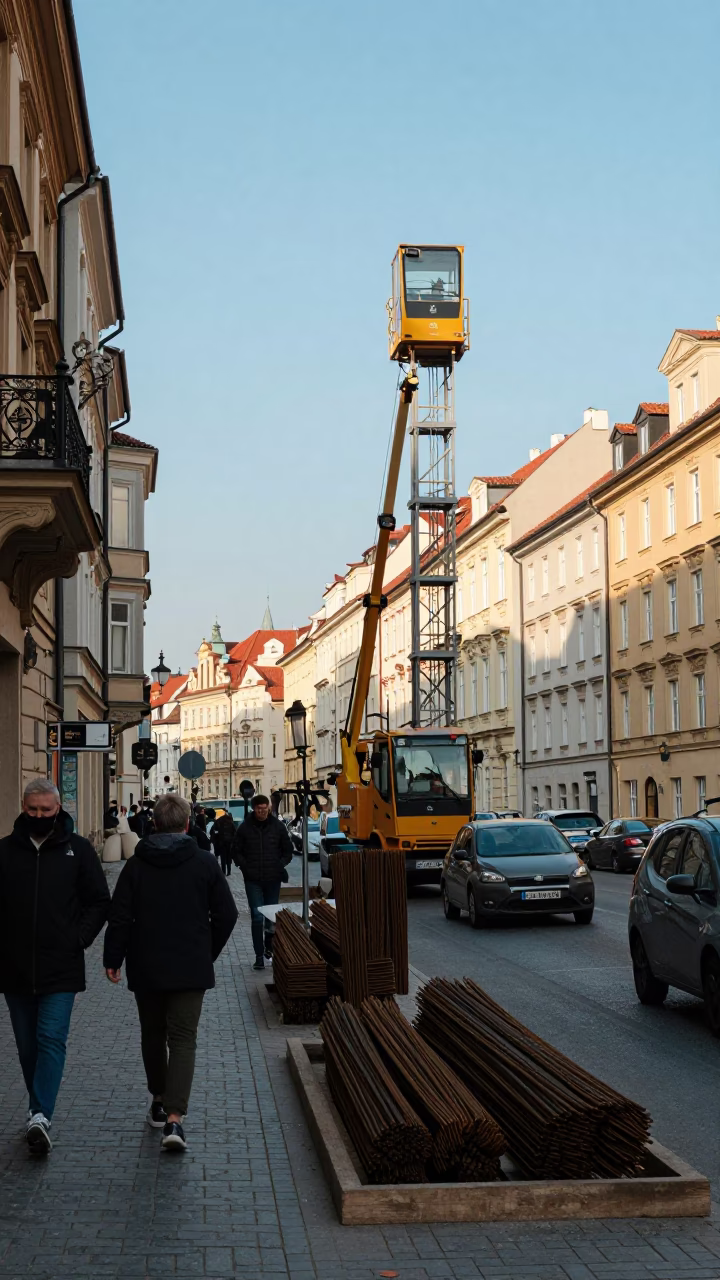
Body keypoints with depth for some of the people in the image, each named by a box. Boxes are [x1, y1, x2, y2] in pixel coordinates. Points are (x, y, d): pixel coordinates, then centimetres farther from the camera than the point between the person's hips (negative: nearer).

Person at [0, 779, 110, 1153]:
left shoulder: (77, 849, 1)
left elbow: (99, 902, 6)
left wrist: (79, 939, -5)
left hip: (61, 968, -2)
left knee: (52, 1040, -10)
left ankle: (40, 1115, -15)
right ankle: (39, 1113, 23)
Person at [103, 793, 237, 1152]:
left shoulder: (136, 865, -2)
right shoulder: (204, 863, -4)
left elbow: (120, 917, -3)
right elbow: (226, 915, -1)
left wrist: (113, 959, 6)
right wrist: (208, 953, 13)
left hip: (146, 968, 2)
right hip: (191, 970, -1)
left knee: (153, 1035, 19)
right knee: (183, 1040, -2)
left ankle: (159, 1101, 30)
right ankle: (174, 1117, -14)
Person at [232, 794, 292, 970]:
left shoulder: (278, 826, 1)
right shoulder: (245, 827, -1)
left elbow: (288, 850, 10)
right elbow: (236, 851, 7)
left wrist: (280, 865, -4)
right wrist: (245, 867, -5)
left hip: (273, 879, 1)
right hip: (253, 880, -1)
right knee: (257, 917, -5)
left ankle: (268, 947, 31)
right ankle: (259, 955, -2)